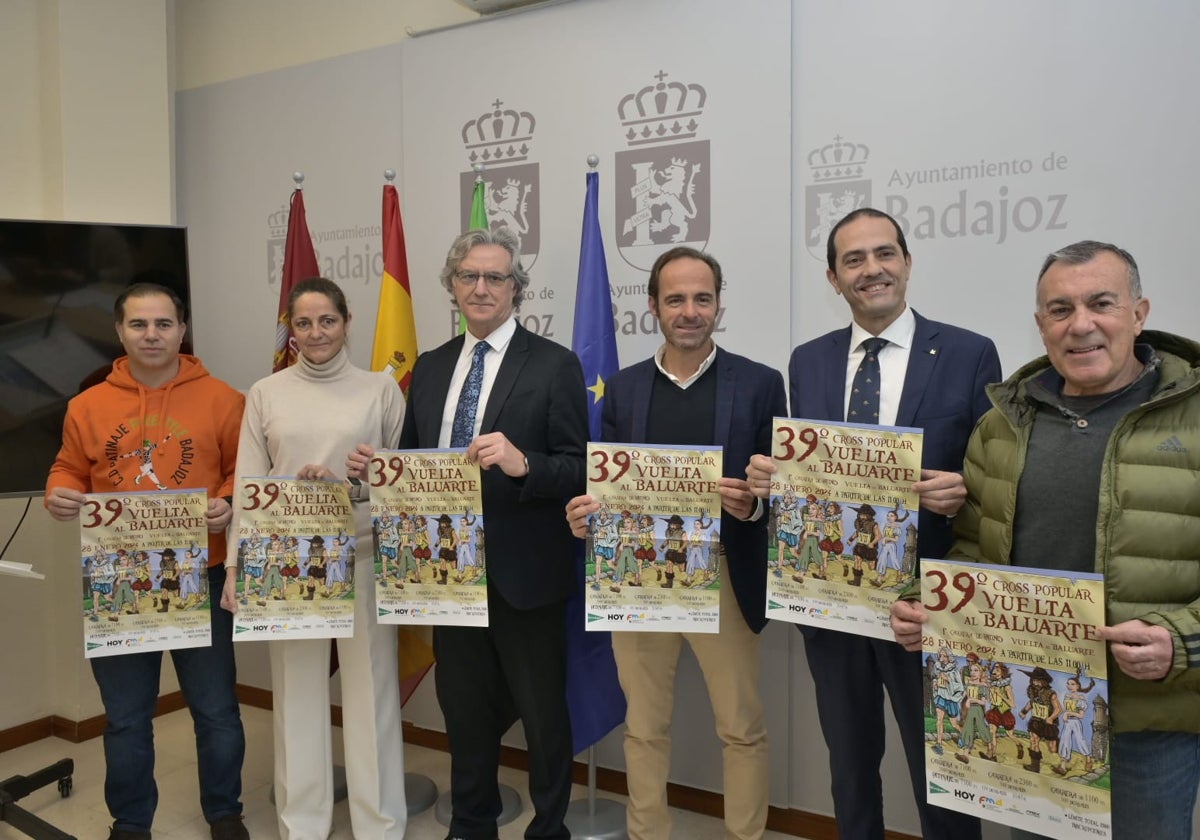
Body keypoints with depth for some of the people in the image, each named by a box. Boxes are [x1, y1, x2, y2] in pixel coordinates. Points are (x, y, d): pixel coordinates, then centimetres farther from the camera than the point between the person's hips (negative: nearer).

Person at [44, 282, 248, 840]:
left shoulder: (221, 399, -2)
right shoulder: (87, 406, 5)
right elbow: (69, 471, 13)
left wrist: (229, 503, -19)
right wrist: (59, 496, -9)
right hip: (117, 583, 2)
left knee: (215, 709, 10)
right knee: (126, 717, 15)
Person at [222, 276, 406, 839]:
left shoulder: (381, 389, 2)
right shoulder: (265, 393, 6)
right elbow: (248, 486, 4)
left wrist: (346, 482, -14)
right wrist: (236, 567, -2)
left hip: (363, 557, -1)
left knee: (370, 689, 7)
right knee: (297, 693, 12)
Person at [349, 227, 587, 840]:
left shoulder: (554, 365, -8)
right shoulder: (430, 368, 9)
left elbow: (578, 471, -13)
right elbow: (412, 461, 14)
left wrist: (522, 464, -31)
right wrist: (372, 467, -6)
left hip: (523, 573, -5)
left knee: (542, 713, 11)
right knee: (464, 707, 20)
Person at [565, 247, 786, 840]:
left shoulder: (760, 384, 0)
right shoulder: (622, 388, 7)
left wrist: (754, 502, -22)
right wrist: (585, 514, -13)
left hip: (723, 582, -2)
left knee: (741, 729, 10)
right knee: (643, 728, 15)